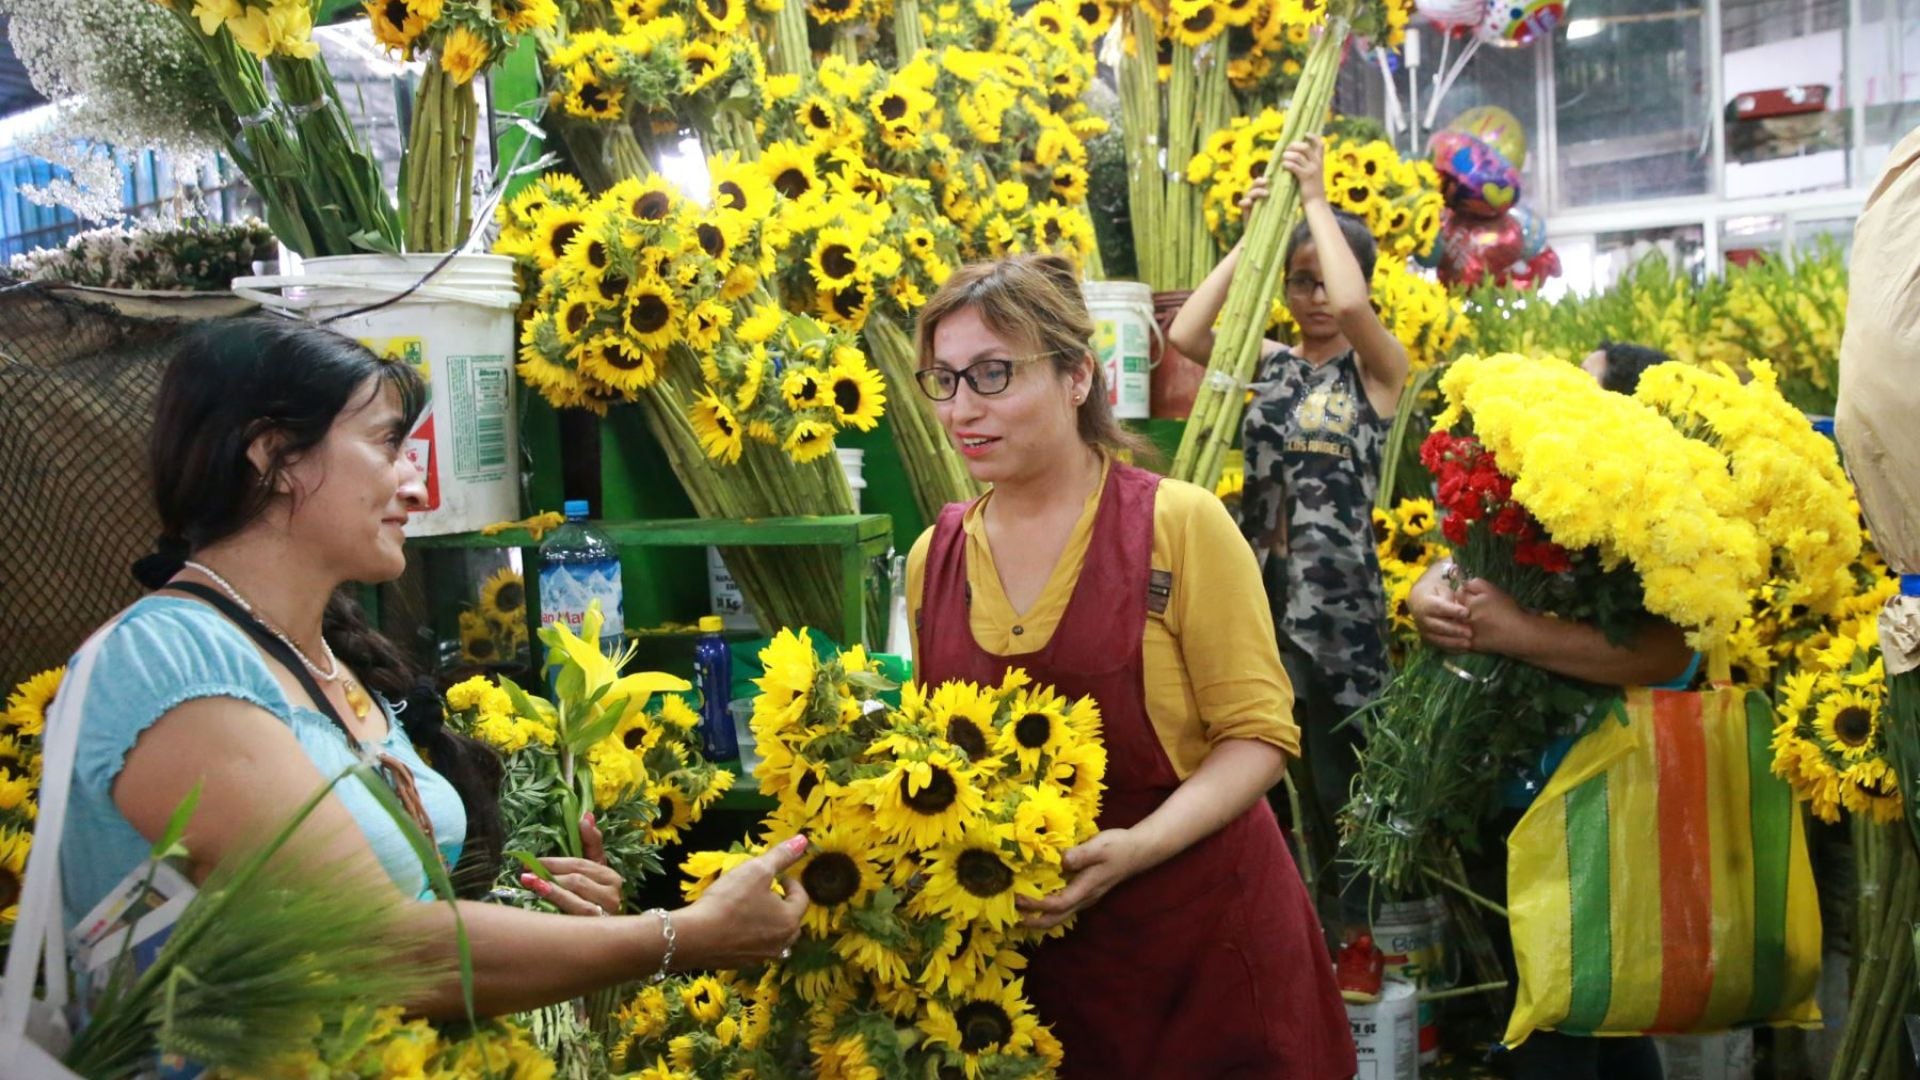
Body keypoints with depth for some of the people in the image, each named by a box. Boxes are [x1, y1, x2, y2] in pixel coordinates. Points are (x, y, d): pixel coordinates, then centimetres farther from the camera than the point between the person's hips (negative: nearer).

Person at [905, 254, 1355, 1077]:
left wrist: (1138, 847, -24)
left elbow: (1258, 733, -11)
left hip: (1201, 939, -3)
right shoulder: (934, 558, 2)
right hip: (1023, 951, 4)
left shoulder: (1179, 524, -11)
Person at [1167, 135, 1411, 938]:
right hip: (1265, 585, 4)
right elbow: (1185, 334, -5)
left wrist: (1315, 200, -11)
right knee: (1307, 778, 12)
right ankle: (1332, 921, 24)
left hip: (1338, 594, -4)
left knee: (1341, 776, 1)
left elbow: (1352, 304, -22)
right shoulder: (1271, 364, 11)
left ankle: (1361, 928, 14)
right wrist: (1251, 235, -1)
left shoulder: (1377, 368, 0)